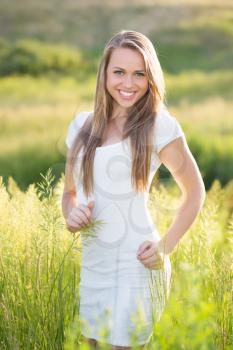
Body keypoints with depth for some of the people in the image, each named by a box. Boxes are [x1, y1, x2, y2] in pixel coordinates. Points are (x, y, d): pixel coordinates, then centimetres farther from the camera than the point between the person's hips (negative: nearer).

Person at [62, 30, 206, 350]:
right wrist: (71, 215, -5)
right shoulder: (82, 125, 6)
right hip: (92, 266, 5)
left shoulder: (159, 125, -8)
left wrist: (166, 245, -9)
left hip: (136, 267, -5)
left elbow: (195, 192, 1)